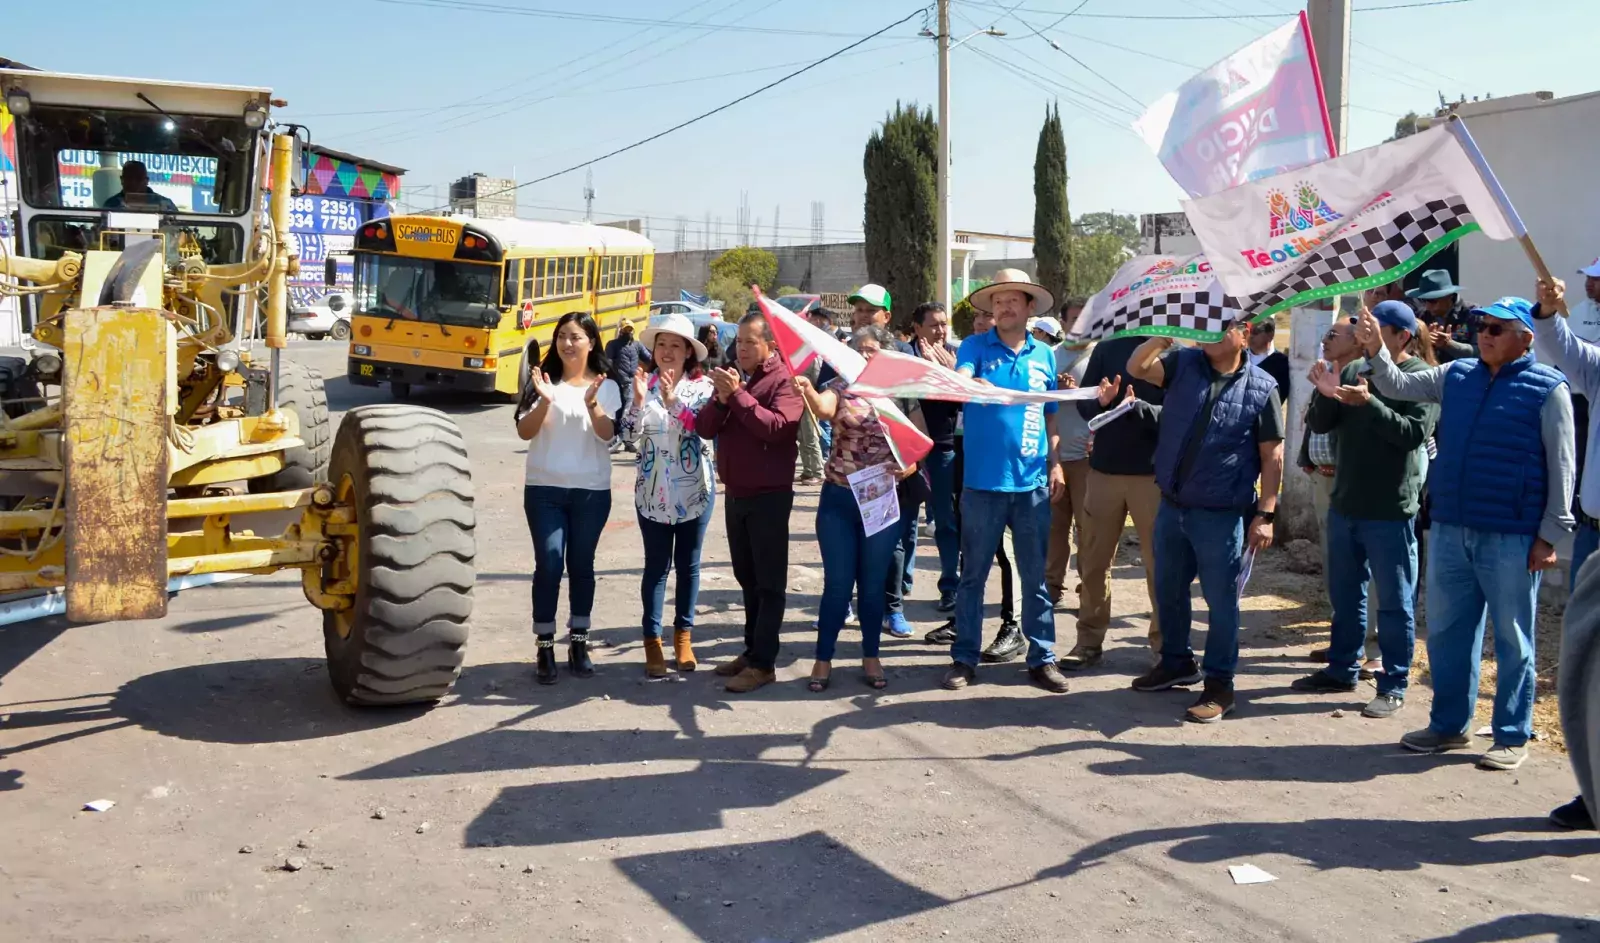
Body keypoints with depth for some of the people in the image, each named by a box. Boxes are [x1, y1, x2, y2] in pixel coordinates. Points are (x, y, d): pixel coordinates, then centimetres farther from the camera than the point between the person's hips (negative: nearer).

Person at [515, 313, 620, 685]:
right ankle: (544, 647, 2)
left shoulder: (606, 386, 3)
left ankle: (579, 642, 19)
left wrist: (591, 402, -26)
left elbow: (607, 434, -10)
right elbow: (525, 432, -7)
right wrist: (545, 402, -24)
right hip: (545, 489, -1)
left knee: (581, 565, 8)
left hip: (592, 491, 1)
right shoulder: (544, 381, 1)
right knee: (548, 565, -6)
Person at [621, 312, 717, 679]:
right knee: (656, 566, 3)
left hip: (695, 491, 0)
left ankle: (684, 635, 22)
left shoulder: (703, 386, -3)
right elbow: (629, 435, -6)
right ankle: (653, 640, 9)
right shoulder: (644, 384, 0)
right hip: (653, 492, 0)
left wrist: (673, 401, -29)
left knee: (688, 565, 10)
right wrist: (639, 399, -21)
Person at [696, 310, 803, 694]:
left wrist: (738, 394, -24)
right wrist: (721, 400, -15)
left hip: (769, 494, -7)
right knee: (747, 577, 15)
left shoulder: (784, 379, -10)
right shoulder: (731, 375, 9)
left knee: (769, 582, 0)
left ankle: (763, 663, 2)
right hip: (735, 492, 7)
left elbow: (776, 427, -25)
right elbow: (705, 428, 3)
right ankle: (751, 650, 25)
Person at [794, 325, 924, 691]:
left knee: (873, 583, 11)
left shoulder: (901, 394, 3)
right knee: (837, 583, 3)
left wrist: (912, 464, -13)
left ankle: (870, 657, 25)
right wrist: (807, 390, -45)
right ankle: (823, 659, 15)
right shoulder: (840, 387, -2)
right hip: (839, 499, -1)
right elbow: (823, 408, -24)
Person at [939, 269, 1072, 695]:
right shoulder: (975, 346, 1)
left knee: (1035, 576, 8)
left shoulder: (1044, 354, 10)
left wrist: (1056, 464, 7)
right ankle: (964, 658, 14)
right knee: (973, 574, 6)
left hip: (1033, 482, 2)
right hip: (983, 481, -2)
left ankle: (1042, 658, 16)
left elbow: (1051, 416, 16)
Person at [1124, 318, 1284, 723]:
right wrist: (1163, 336, -22)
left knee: (1221, 601, 2)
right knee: (1169, 591, 18)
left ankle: (1219, 685, 15)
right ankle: (1176, 663, 37)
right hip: (1172, 506, 5)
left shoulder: (1261, 387, -6)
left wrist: (1265, 514, -10)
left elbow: (1272, 455, -6)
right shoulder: (1183, 363, 3)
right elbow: (1137, 367, -9)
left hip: (1223, 515, -5)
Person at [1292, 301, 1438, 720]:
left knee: (1394, 601, 3)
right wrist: (1325, 396, -15)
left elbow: (1414, 433, -21)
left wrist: (1368, 403, -31)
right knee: (1345, 595, 17)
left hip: (1390, 511, -6)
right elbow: (1320, 425, 5)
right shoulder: (1353, 370, 7)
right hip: (1344, 504, 6)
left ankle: (1393, 686, 10)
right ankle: (1342, 669, 29)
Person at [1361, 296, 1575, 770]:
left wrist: (1550, 535, -8)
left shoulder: (1548, 388, -6)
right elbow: (1397, 386, 11)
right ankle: (1448, 725, 27)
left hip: (1511, 538, -5)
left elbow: (1561, 467, -6)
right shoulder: (1456, 375, 9)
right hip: (1450, 530, 6)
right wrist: (1376, 350, -8)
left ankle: (1512, 737, 16)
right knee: (1446, 633, 13)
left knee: (1513, 641, 5)